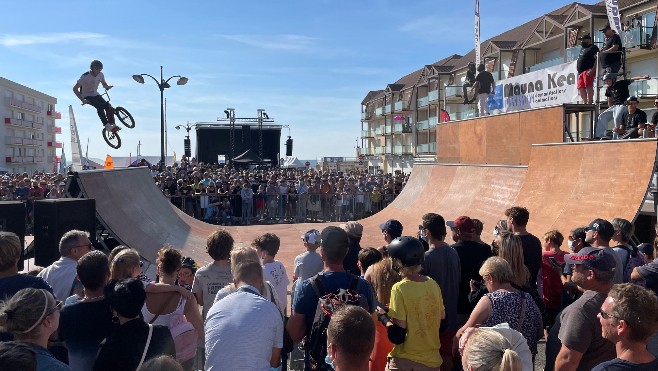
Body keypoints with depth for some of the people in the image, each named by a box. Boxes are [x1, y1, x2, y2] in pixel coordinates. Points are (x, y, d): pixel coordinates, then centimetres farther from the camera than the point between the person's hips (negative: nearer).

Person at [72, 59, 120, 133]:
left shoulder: (100, 75, -5)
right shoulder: (85, 76, -20)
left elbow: (104, 83, 15)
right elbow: (75, 89, -19)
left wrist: (107, 87, -11)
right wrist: (82, 100, -28)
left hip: (95, 94, 5)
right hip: (87, 96, -5)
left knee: (109, 106, -19)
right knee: (100, 106, -31)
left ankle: (112, 125, -12)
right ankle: (107, 126, -33)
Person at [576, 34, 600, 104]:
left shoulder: (593, 47, -1)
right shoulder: (582, 49, 26)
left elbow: (597, 59, -11)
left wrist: (593, 70, -22)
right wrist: (577, 68, 16)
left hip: (588, 71, -9)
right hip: (581, 72, 9)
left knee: (589, 86, -15)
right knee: (580, 87, 5)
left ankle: (589, 102, -18)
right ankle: (585, 102, 12)